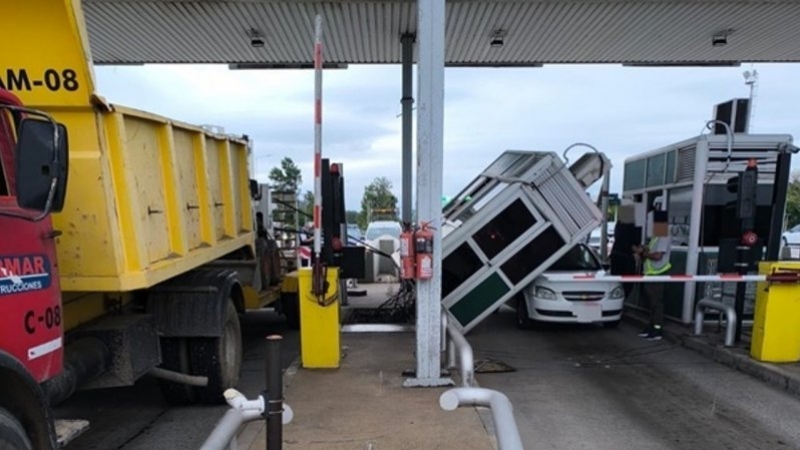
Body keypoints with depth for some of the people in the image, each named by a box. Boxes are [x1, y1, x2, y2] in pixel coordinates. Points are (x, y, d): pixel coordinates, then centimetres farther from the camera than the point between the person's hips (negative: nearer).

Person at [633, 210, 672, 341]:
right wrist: (642, 251, 1)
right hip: (651, 273, 10)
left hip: (658, 274, -10)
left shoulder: (664, 239, -15)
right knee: (652, 301, 15)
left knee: (657, 302, -5)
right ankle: (653, 326, 23)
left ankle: (657, 330, -1)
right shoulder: (655, 238, 17)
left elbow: (657, 256, -24)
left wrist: (643, 253, -12)